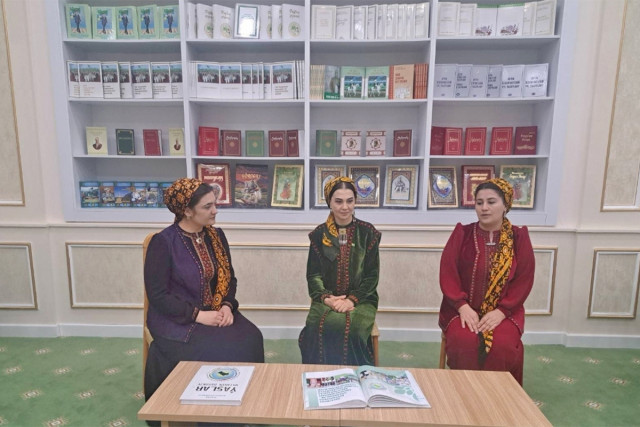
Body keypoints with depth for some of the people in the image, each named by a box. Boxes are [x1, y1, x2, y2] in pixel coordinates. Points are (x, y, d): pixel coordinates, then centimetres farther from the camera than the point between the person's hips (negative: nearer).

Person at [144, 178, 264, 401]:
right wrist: (197, 315, -19)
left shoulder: (216, 236, 5)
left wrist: (227, 305, -9)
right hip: (177, 319, -4)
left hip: (216, 312, 5)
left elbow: (229, 278, 10)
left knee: (249, 339, -19)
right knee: (214, 351, -27)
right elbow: (157, 296, -13)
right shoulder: (163, 242, -12)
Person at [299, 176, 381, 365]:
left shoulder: (368, 233, 1)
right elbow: (313, 274, 3)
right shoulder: (319, 234, 4)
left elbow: (372, 275, -1)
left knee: (350, 328, -30)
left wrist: (352, 299, -15)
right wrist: (326, 298, -15)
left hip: (360, 300, -1)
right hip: (326, 300, 1)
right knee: (318, 328, -28)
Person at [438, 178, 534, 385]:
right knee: (464, 342, -28)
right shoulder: (462, 234, 1)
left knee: (503, 346, -27)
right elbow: (447, 273, -4)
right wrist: (463, 307, -17)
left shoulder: (519, 237, 3)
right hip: (463, 309, 0)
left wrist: (501, 311, -14)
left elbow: (524, 280, -2)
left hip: (504, 311, 1)